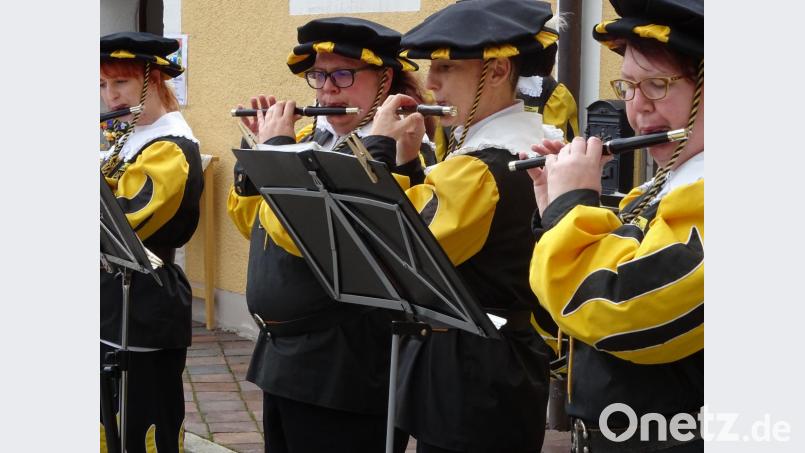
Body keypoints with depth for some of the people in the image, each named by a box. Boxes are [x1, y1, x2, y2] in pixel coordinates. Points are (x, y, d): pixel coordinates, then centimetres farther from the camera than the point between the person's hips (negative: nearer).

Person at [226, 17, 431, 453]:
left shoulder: (397, 150, -17)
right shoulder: (311, 138, 10)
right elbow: (249, 220, 16)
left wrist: (277, 146, -14)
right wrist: (261, 145, 4)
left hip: (345, 367, -8)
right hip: (282, 353, 8)